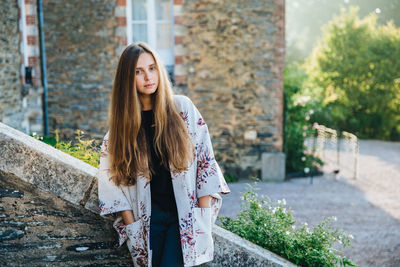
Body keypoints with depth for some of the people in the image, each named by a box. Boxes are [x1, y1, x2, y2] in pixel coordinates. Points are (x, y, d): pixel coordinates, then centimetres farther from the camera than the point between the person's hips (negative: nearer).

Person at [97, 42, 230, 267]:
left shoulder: (183, 108, 1)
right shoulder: (122, 123, 5)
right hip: (147, 220, 2)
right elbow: (113, 179, 6)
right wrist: (131, 224, -1)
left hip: (185, 216, -2)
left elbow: (205, 159, 1)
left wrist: (203, 216, -4)